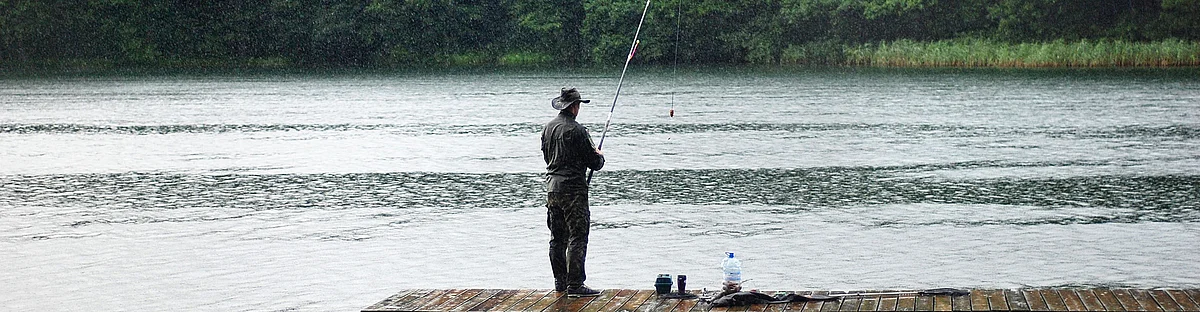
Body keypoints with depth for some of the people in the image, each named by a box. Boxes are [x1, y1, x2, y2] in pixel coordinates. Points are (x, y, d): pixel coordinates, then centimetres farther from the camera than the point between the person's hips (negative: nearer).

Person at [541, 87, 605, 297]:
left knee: (557, 238, 14)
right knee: (577, 238, -6)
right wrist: (599, 156, 13)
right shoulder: (576, 130, -15)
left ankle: (560, 281, 20)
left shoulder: (548, 128, 8)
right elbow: (595, 163, -11)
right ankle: (575, 285, -9)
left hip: (552, 187, 8)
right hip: (573, 189, -8)